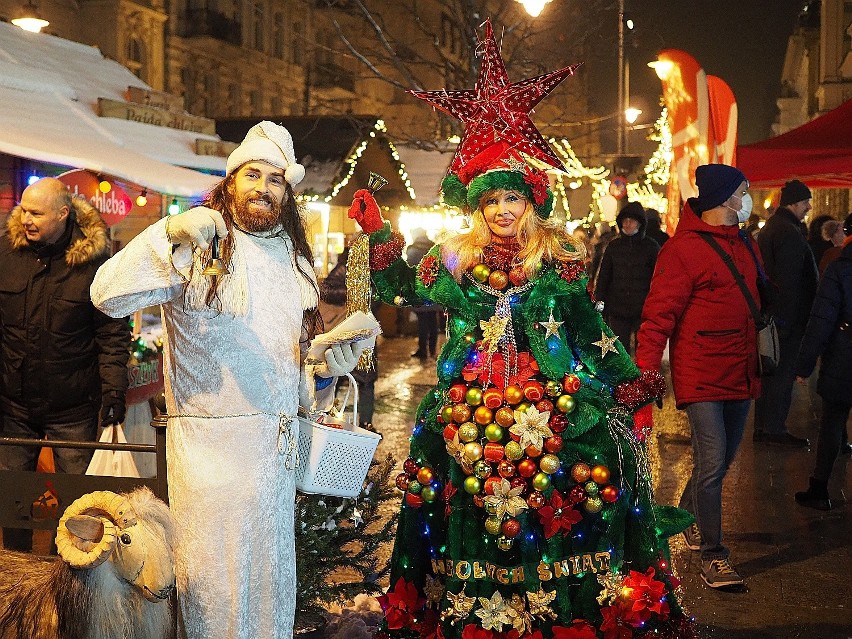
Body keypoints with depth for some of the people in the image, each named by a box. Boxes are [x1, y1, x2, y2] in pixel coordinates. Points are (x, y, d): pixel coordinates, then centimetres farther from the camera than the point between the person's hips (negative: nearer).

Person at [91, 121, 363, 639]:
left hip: (277, 441, 6)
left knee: (271, 570, 14)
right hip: (210, 439, -5)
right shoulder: (198, 247, -5)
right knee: (213, 574, 0)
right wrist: (169, 233, -27)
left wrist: (325, 367, 1)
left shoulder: (296, 260, 14)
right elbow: (108, 296, -18)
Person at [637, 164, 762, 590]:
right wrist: (645, 368, -25)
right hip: (701, 374, -8)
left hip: (739, 373, 8)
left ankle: (687, 516, 41)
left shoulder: (745, 246, 13)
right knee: (712, 461, -10)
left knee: (723, 458, 17)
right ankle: (711, 555, 0)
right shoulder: (683, 249, -13)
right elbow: (659, 313, -16)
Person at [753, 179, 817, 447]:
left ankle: (763, 425, 22)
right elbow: (790, 282, -21)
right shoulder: (789, 233, -18)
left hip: (771, 314, 10)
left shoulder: (769, 228, 15)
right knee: (784, 372, -3)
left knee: (771, 372, 15)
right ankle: (775, 428, 3)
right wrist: (790, 320, -20)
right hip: (789, 315, -10)